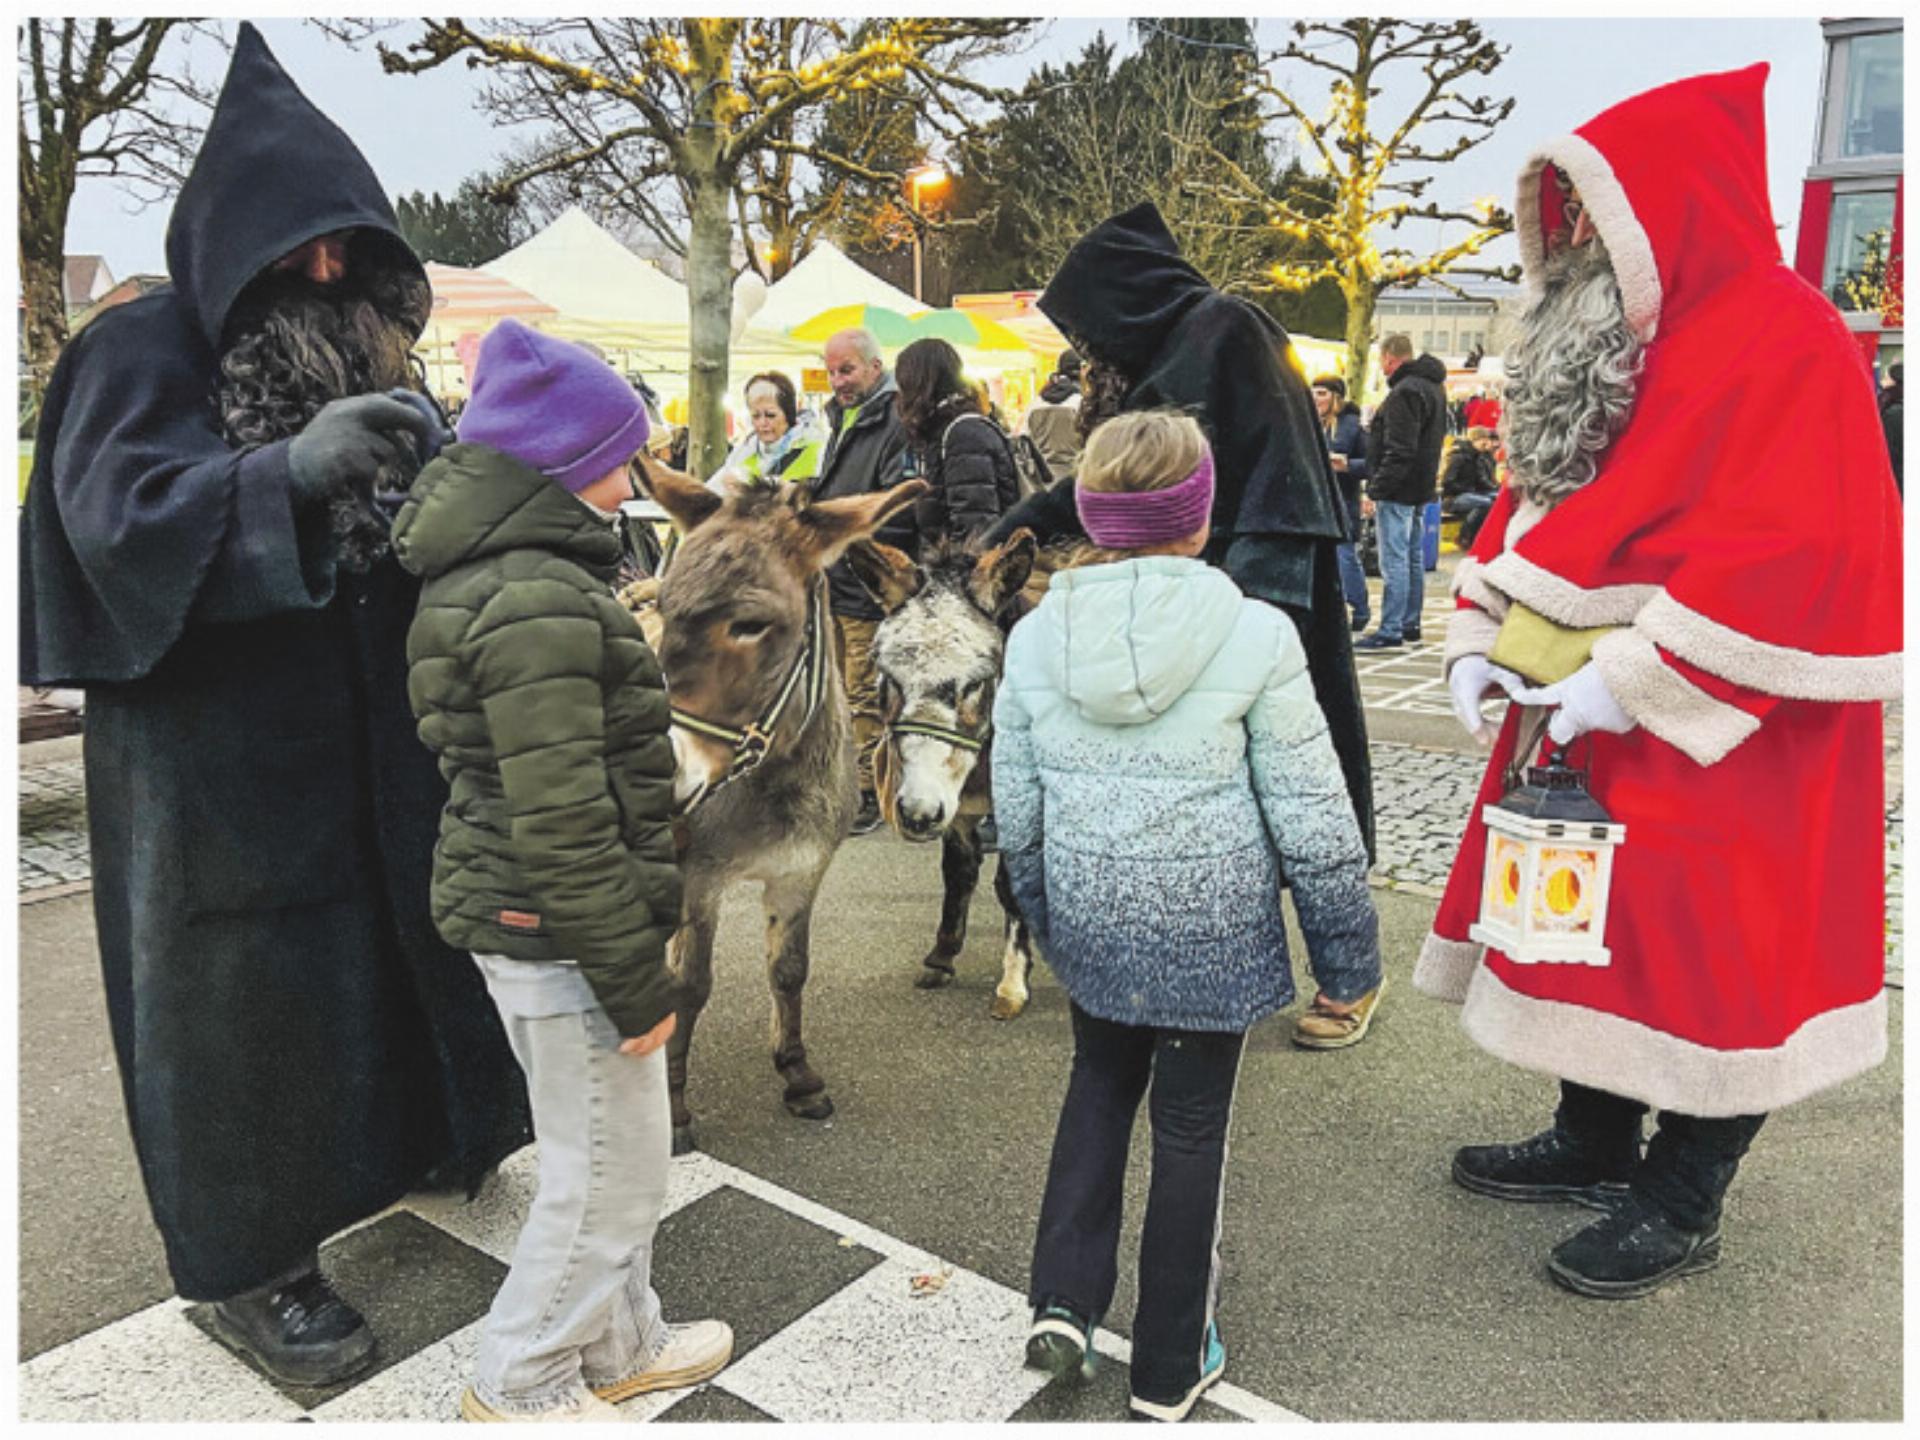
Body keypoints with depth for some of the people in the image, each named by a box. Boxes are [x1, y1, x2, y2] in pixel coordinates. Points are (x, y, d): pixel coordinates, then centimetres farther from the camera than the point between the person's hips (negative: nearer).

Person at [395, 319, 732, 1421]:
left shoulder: (489, 576, 10)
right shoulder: (541, 603, -23)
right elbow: (562, 822, -26)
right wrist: (636, 979, -18)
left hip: (516, 915, 10)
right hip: (562, 937, -10)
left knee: (616, 1156, 24)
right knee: (608, 1176, 8)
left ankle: (618, 1344, 42)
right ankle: (522, 1381, 29)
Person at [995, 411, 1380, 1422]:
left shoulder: (1035, 637, -4)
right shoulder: (1255, 637, -14)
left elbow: (1017, 814, 4)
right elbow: (1311, 821, -10)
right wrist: (1348, 955, 2)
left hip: (1093, 922, 3)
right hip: (1213, 926, -3)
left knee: (1099, 1082, 27)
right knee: (1191, 1126, 13)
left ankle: (1063, 1302, 22)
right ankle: (1168, 1372, 29)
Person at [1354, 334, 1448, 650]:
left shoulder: (1405, 392, -16)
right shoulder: (1434, 386, 16)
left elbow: (1400, 451, -22)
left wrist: (1376, 489, -20)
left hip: (1399, 491, -10)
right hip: (1421, 489, 11)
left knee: (1394, 560, -9)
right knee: (1414, 558, 15)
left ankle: (1391, 632, -8)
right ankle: (1410, 626, 23)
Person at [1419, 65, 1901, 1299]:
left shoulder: (1786, 345, -15)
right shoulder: (1608, 344, 12)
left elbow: (1792, 558, -23)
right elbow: (1537, 505, 14)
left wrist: (1628, 682, -23)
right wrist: (1479, 642, 1)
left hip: (1713, 736, -8)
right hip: (1581, 720, 8)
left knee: (1701, 961, 3)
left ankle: (1680, 1210, 21)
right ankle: (1594, 1146, 35)